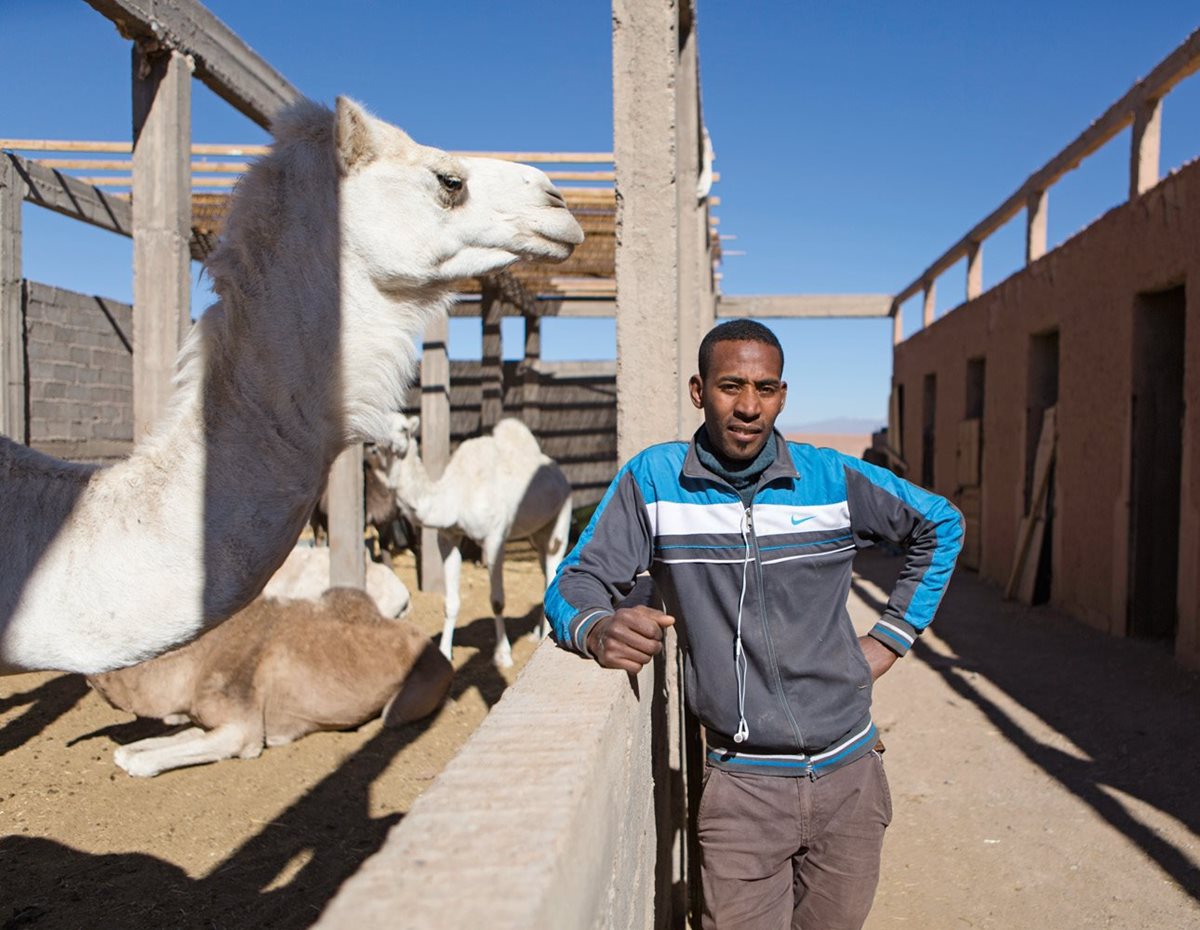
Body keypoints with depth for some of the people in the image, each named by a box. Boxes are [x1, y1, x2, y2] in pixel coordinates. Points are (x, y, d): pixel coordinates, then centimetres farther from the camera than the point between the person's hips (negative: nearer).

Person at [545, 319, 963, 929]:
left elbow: (939, 525, 12)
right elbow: (574, 582, -8)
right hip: (741, 786, -2)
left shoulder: (833, 478, -4)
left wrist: (890, 638, 6)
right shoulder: (652, 480, -7)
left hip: (848, 773, 2)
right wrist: (597, 629, -31)